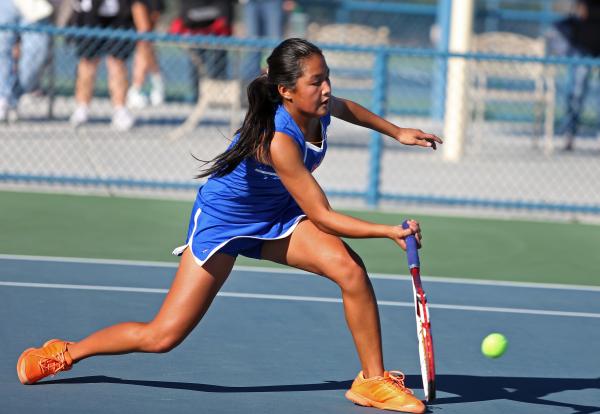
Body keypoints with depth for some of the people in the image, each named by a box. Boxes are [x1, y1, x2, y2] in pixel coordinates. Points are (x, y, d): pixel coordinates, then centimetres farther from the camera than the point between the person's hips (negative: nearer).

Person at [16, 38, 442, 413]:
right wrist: (388, 231, -32)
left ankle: (373, 379, -7)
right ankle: (67, 352, 19)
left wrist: (396, 131, 18)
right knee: (162, 336, -6)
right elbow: (322, 217, -31)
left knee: (351, 269, -21)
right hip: (222, 221, -7)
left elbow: (345, 107, 16)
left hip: (278, 216, 7)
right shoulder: (278, 140, -37)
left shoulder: (319, 109, -14)